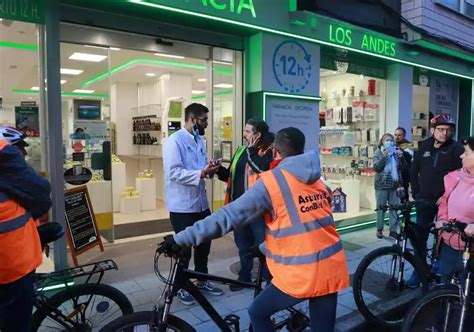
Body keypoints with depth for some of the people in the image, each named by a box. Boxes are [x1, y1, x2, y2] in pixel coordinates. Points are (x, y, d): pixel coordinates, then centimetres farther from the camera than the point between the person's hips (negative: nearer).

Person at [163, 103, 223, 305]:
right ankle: (181, 286, 27)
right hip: (182, 205, -8)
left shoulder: (200, 141, 11)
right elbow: (174, 173, -24)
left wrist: (210, 170, -5)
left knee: (204, 243, 18)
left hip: (201, 202, 8)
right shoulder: (174, 141, -15)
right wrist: (202, 173, -29)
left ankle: (202, 280, 37)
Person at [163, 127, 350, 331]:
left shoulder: (271, 181, -10)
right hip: (332, 270, 6)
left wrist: (181, 239, -10)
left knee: (258, 313, 17)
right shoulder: (318, 180, 9)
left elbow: (229, 216, -14)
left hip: (301, 274, -6)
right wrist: (267, 246, 29)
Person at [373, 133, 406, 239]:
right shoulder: (379, 153, 1)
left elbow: (403, 168, 4)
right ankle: (379, 229, 14)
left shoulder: (397, 152, 7)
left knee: (394, 208, 5)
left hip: (395, 184, 2)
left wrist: (401, 157, -12)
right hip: (382, 185, -2)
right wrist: (384, 156, -21)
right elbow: (376, 168, -12)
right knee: (381, 208, 4)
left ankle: (393, 230, 14)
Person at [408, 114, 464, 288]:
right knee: (419, 237, 2)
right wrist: (416, 194, 7)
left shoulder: (456, 148, -7)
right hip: (425, 200, 3)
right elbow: (413, 171, 11)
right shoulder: (424, 146, 4)